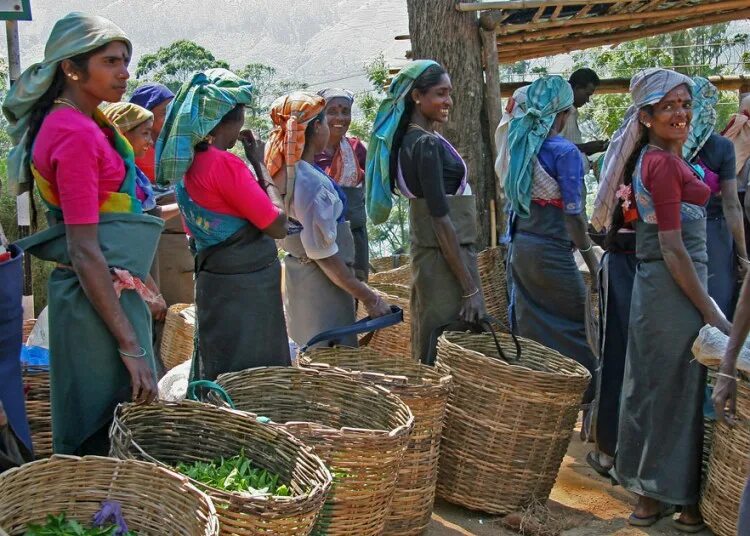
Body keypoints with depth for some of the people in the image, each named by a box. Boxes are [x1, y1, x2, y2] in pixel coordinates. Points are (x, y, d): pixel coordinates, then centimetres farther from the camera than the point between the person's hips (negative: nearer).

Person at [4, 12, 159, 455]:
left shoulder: (83, 124, 11)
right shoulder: (76, 134, -17)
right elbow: (85, 252, -20)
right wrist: (130, 346, -20)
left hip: (112, 290, 10)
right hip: (99, 299, -10)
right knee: (113, 448, -2)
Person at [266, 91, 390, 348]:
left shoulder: (282, 172, 2)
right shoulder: (312, 183, -24)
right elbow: (324, 255, -21)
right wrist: (369, 298, -16)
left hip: (297, 275, 9)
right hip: (322, 285, -9)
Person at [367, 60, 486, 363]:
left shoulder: (408, 141, 10)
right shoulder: (427, 144, -17)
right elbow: (442, 220, -21)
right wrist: (470, 288, -20)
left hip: (428, 256, 10)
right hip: (446, 261, -10)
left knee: (432, 355, 17)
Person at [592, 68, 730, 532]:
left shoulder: (651, 159, 12)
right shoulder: (665, 164, -17)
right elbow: (673, 248, -20)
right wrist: (712, 314, -18)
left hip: (652, 285, 10)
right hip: (675, 289, -10)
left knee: (653, 386, 14)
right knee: (679, 390, 0)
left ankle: (650, 496, 26)